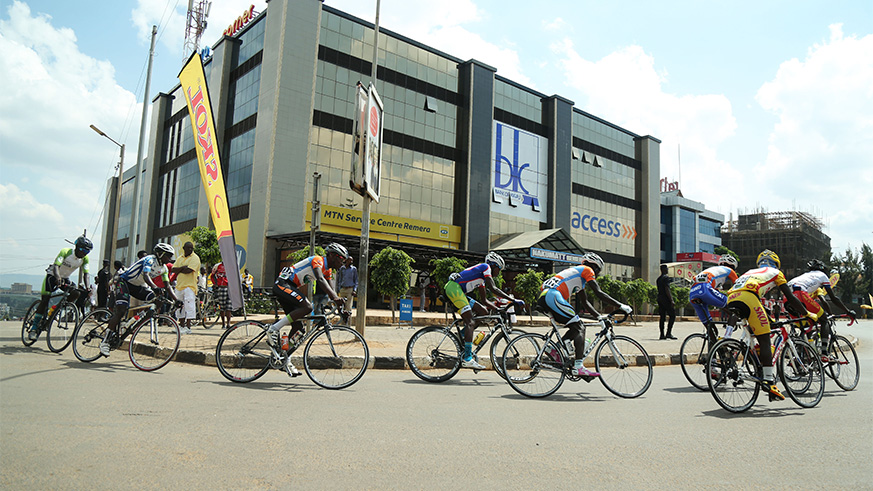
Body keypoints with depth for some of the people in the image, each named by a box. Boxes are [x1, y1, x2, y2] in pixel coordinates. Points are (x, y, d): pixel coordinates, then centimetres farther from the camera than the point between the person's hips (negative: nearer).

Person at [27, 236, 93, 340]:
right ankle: (33, 328, -7)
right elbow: (56, 266, -34)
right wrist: (58, 277, -53)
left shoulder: (85, 259, -10)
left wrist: (87, 287, -30)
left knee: (76, 294, -22)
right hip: (52, 275, -4)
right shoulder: (65, 252, -24)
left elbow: (86, 273, -14)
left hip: (65, 278, 5)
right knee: (45, 300, -13)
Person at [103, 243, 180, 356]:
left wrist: (176, 300, -12)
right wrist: (155, 288, -56)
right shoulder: (150, 259, -22)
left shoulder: (164, 268, 2)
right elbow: (145, 276, -39)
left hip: (138, 286, 8)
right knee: (121, 311, -20)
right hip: (124, 281, -8)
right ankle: (105, 341, -12)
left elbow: (167, 286, 0)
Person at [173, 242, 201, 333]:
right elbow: (174, 270, 6)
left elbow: (188, 270, -16)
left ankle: (188, 327, -10)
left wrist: (179, 270, -2)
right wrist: (183, 267, -11)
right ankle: (182, 325, 20)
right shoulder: (180, 258, 18)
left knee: (189, 306, -11)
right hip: (179, 285, 7)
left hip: (189, 285, -7)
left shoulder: (195, 258, -4)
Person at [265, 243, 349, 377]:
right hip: (283, 284, -10)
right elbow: (320, 280, -33)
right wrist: (334, 297, -46)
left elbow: (328, 289, 17)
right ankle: (273, 329, -22)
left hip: (290, 288, 10)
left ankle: (286, 360, 9)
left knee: (298, 327, 3)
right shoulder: (318, 260, -14)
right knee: (307, 307, -30)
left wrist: (339, 304, 3)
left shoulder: (327, 269, 16)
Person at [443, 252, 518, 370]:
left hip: (455, 290, 10)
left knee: (483, 311, 8)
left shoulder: (482, 278, 26)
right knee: (470, 322, -15)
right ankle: (467, 359, -19)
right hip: (454, 288, -10)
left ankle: (462, 336, 7)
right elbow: (493, 288, -12)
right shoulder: (485, 267, -1)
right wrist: (513, 300, -12)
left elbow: (485, 300, 26)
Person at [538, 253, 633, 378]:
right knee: (579, 328, -7)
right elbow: (599, 293, -3)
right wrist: (621, 306, 0)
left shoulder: (579, 275, 34)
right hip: (553, 296, -9)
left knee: (577, 327, 15)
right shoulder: (587, 270, 7)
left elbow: (585, 302, 33)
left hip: (543, 297, 9)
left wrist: (600, 317, 29)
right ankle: (578, 367, -14)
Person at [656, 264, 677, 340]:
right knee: (672, 315, -5)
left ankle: (662, 335, 5)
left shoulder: (658, 279, 18)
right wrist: (671, 300, -20)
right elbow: (667, 289, -18)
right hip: (666, 299, -9)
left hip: (660, 299, 9)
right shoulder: (666, 277, -10)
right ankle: (669, 333, -12)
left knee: (662, 316, 8)